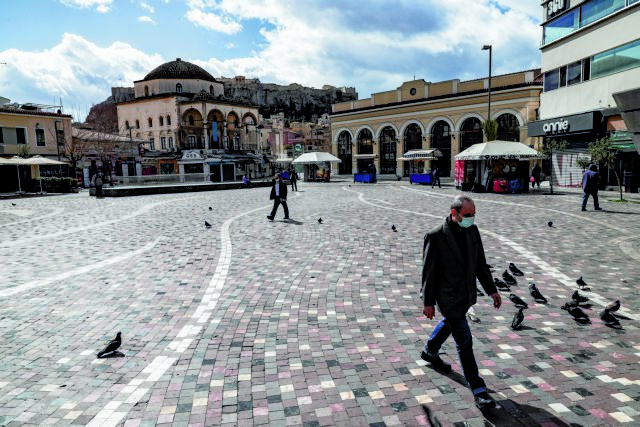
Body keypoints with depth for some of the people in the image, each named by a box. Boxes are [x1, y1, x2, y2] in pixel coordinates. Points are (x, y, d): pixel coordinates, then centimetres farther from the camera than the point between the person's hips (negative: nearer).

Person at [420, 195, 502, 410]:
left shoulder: (472, 230, -4)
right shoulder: (436, 236, -23)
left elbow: (480, 262, 6)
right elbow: (429, 272, -16)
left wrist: (491, 289, 3)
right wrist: (428, 302, -12)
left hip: (466, 294, 8)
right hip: (448, 297, -7)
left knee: (449, 323, 28)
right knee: (464, 342, -3)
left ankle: (430, 352, 54)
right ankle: (478, 391, 9)